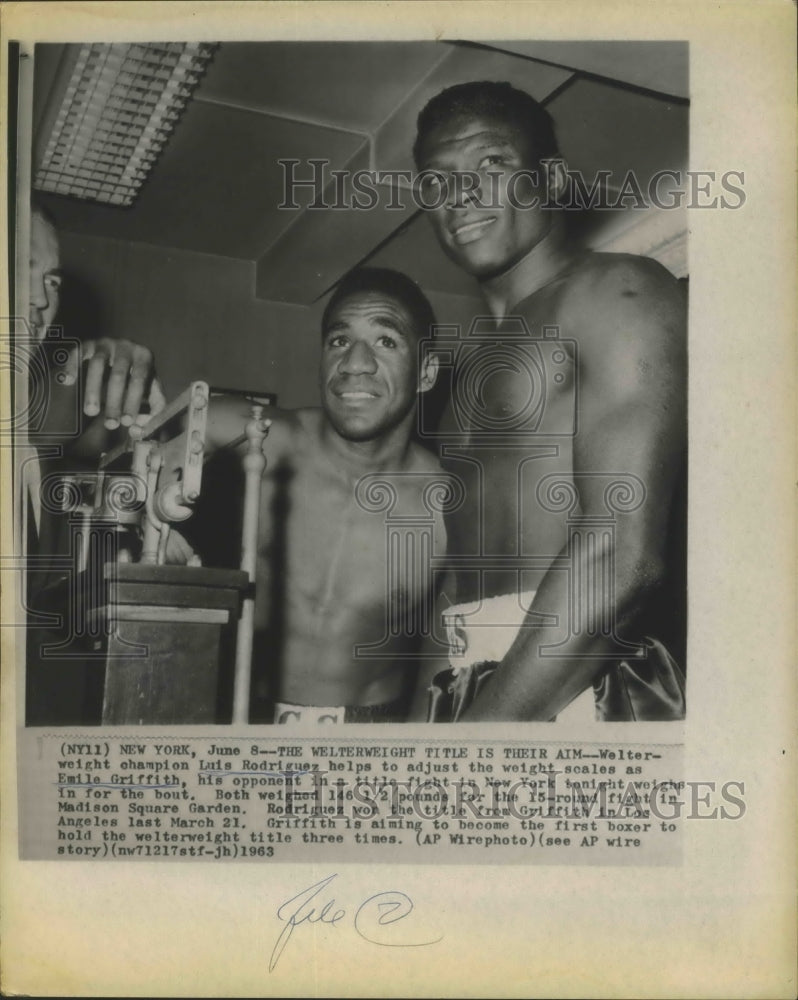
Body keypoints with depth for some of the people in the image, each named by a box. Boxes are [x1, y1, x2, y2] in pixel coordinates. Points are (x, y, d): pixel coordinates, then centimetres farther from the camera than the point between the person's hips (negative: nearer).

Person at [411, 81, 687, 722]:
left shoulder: (618, 292, -4)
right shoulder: (472, 353, 20)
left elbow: (623, 553, -16)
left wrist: (487, 720, -18)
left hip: (581, 693, -6)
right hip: (474, 692, 6)